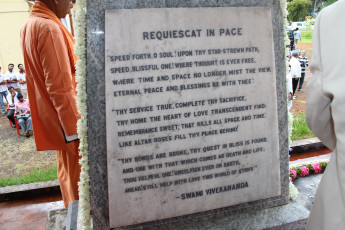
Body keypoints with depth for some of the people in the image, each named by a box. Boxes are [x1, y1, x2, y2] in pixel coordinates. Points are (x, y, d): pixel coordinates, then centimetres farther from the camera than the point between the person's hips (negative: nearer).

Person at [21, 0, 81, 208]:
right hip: (66, 117, -10)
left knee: (67, 172, 20)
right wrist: (76, 127, -19)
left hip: (54, 119, 10)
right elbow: (60, 85, -23)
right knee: (77, 176, 1)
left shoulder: (29, 25, 12)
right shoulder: (50, 28, -19)